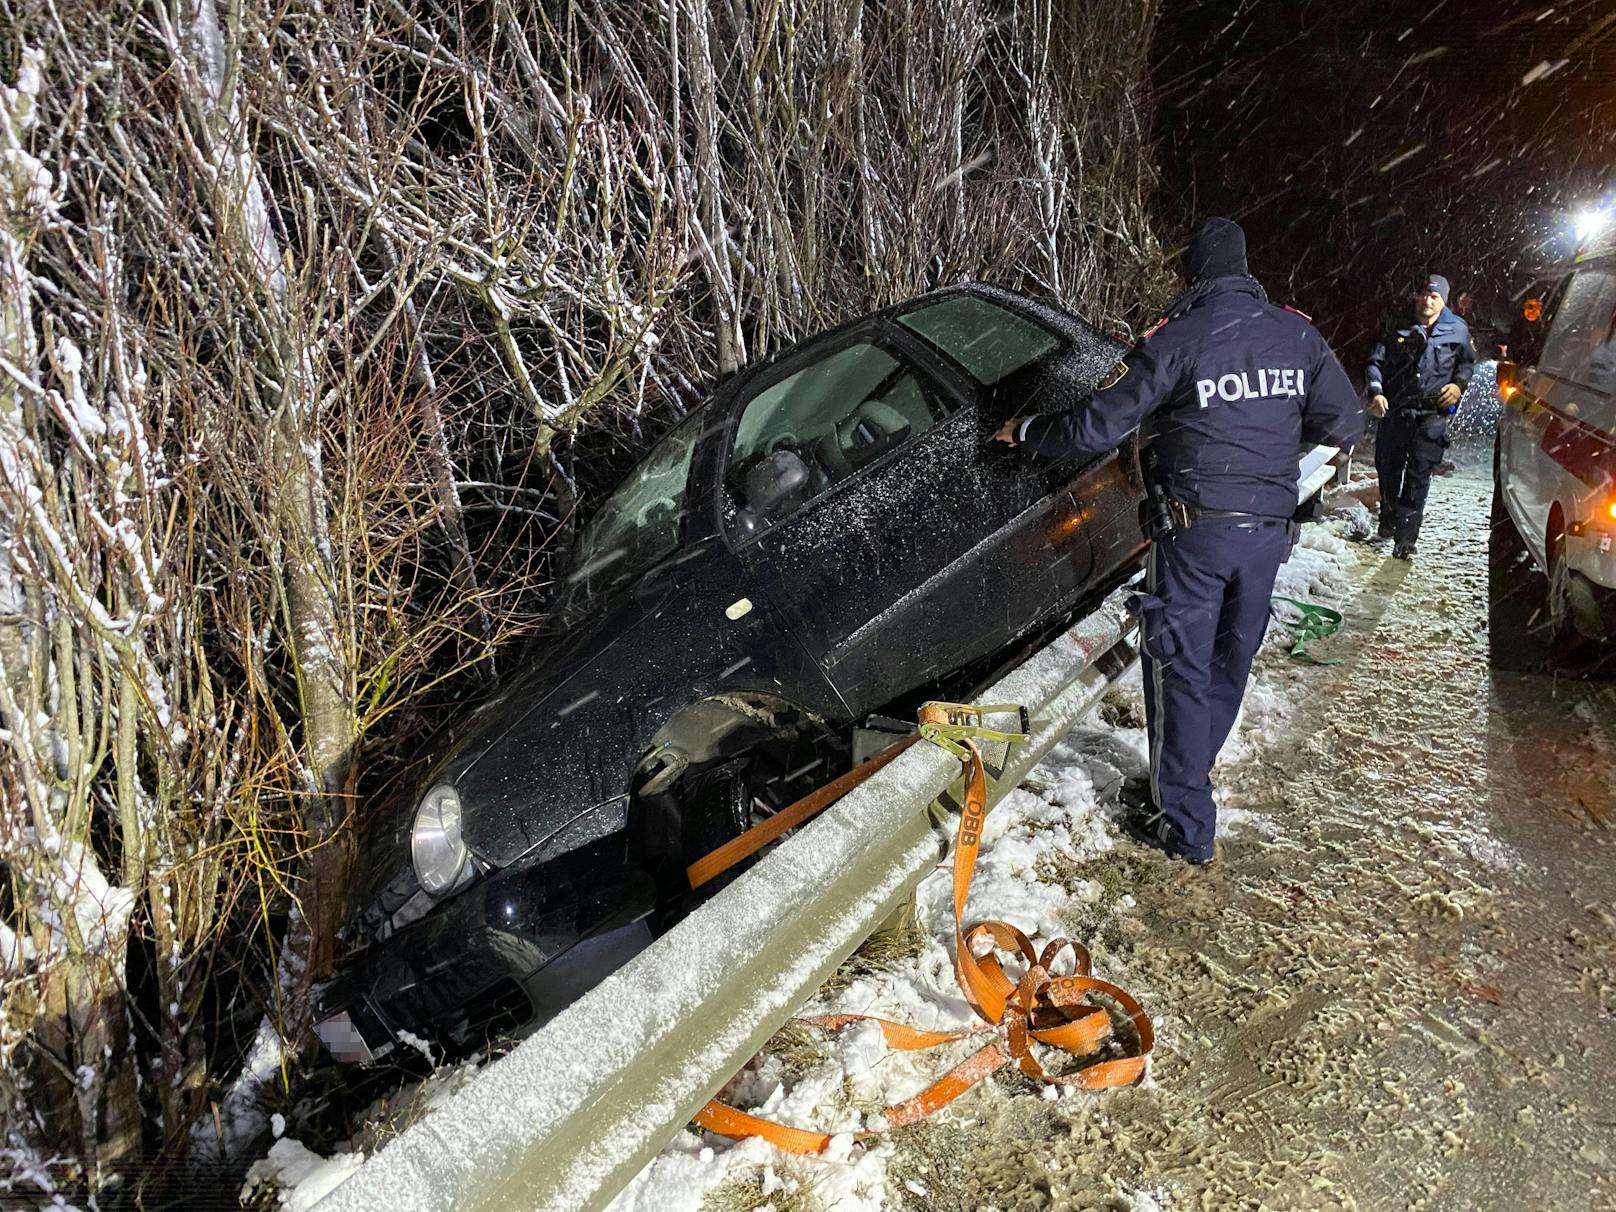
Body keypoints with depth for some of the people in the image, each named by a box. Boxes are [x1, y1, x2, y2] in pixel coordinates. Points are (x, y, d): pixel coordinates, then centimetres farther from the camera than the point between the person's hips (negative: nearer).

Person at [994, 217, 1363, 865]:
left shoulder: (1174, 340, -11)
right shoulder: (1298, 334, 4)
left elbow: (1097, 427, -13)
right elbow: (1344, 423, 9)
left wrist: (1024, 431, 2)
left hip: (1196, 529, -5)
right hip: (1269, 528, 5)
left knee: (1180, 668, 4)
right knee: (1229, 660, 17)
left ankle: (1184, 823, 11)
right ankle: (1184, 780, 34)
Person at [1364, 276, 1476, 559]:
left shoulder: (1457, 330, 4)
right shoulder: (1397, 327, 1)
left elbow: (1467, 362, 20)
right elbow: (1375, 362, -1)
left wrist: (1459, 385, 1)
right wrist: (1376, 392, -17)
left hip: (1432, 412, -1)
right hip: (1395, 409, 1)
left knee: (1419, 475, -7)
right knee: (1387, 468, 12)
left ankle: (1406, 537, -6)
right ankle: (1389, 520, 36)